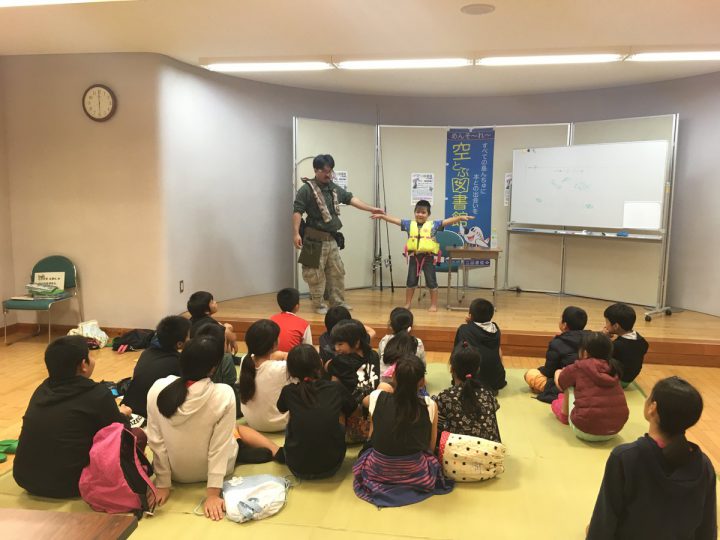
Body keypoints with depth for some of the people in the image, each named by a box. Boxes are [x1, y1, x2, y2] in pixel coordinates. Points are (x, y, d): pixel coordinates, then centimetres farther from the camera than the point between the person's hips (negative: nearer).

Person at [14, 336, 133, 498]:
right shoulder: (97, 394, -13)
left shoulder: (43, 389, 6)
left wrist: (112, 412, 28)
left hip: (24, 478, 7)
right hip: (67, 485, -7)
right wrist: (122, 415, 21)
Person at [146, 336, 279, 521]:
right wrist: (213, 493, -14)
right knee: (237, 429, 29)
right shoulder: (223, 394, -28)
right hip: (211, 470, -2)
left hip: (176, 472, 3)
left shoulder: (157, 389, -20)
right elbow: (219, 447, -23)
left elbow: (156, 441, -12)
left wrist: (163, 484, -2)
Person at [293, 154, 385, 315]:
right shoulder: (307, 189, -11)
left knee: (337, 272, 13)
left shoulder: (334, 188, 11)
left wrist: (371, 209, 3)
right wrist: (296, 233, -25)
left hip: (332, 239, 7)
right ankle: (318, 305, 13)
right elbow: (297, 211, -16)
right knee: (316, 273, 0)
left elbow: (351, 199, 10)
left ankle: (337, 302, 24)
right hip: (315, 239, -7)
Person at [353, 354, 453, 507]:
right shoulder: (430, 406, -16)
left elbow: (365, 401, 13)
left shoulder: (377, 398, -14)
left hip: (378, 471, 0)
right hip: (416, 473, 1)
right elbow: (431, 447, -3)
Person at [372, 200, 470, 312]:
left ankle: (434, 305, 17)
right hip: (413, 256, 2)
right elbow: (394, 220, 5)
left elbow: (448, 221, -8)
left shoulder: (433, 224, -2)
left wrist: (460, 217, -20)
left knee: (431, 281, 5)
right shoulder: (409, 224, 5)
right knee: (411, 281, 13)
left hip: (428, 257, -2)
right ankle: (407, 303, 25)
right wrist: (382, 216, -1)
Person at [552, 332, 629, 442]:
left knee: (569, 383, 15)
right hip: (616, 429, 5)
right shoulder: (612, 368, 8)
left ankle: (564, 414, 33)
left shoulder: (579, 367, -5)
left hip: (586, 431, -5)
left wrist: (558, 373, 40)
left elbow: (559, 384, 16)